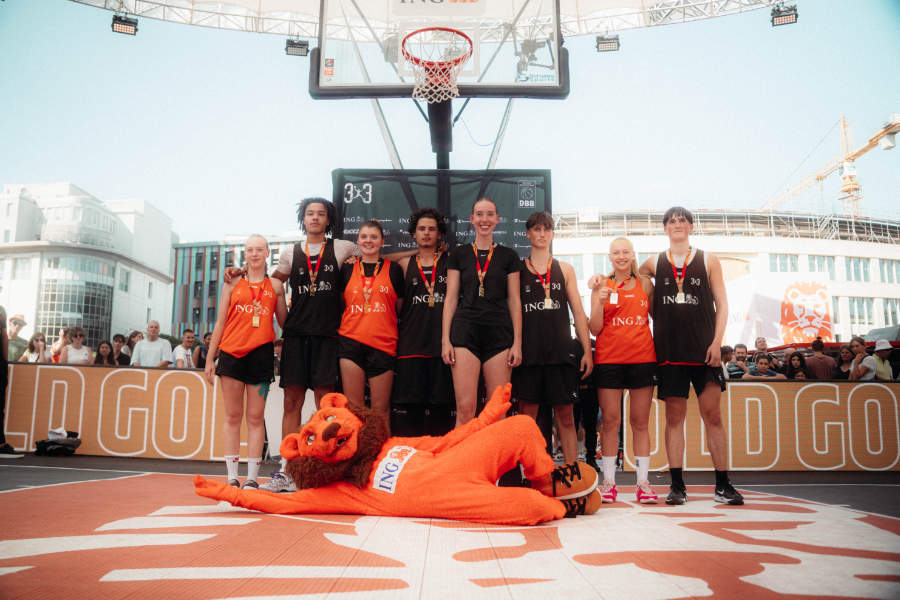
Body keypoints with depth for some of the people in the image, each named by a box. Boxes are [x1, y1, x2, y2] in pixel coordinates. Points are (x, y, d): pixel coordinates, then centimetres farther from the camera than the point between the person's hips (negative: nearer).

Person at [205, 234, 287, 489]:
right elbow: (220, 323, 10)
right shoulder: (232, 283, 10)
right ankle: (232, 477, 8)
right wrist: (210, 358, 6)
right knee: (232, 416, 3)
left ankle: (252, 478, 6)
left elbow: (285, 322, 14)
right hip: (231, 352, 0)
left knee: (255, 417, 2)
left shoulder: (275, 285, 10)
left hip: (261, 353, 0)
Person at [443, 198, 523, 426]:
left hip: (499, 333, 1)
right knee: (465, 409, -7)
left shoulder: (508, 256, 11)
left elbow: (514, 301, 9)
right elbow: (451, 298, 8)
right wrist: (445, 339, 0)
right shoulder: (459, 254, 11)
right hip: (465, 332, 0)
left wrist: (517, 343, 1)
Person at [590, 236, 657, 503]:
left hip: (642, 358, 1)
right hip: (609, 358, -1)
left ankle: (643, 482, 9)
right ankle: (608, 482, 7)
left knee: (640, 422, 4)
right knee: (610, 421, 0)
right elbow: (595, 330, 3)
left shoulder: (645, 283, 10)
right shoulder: (602, 287, 6)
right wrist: (601, 302, -11)